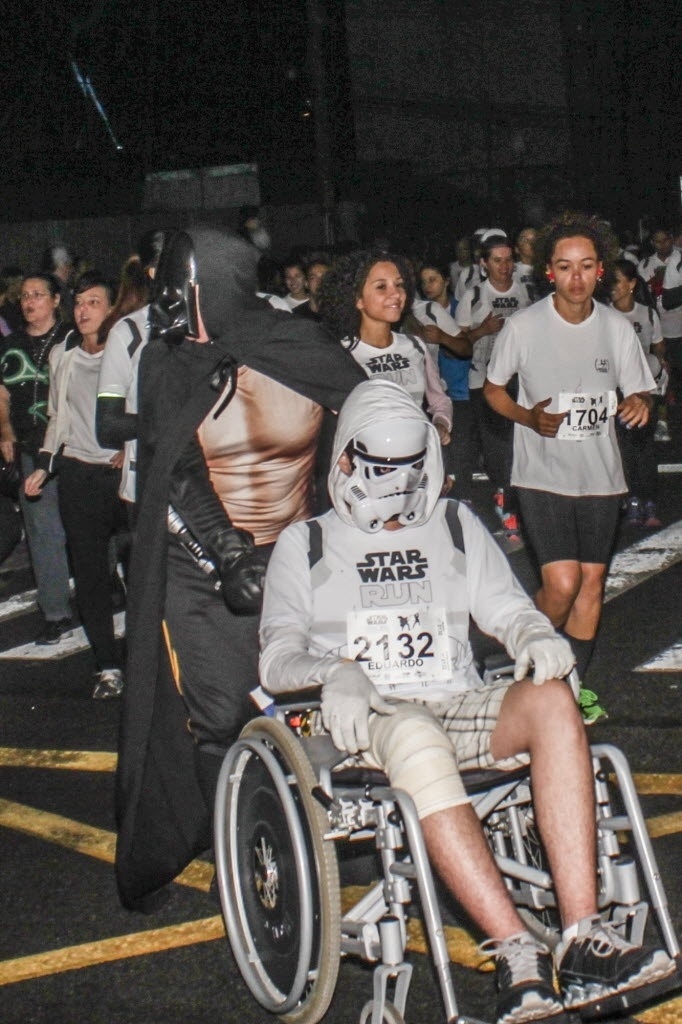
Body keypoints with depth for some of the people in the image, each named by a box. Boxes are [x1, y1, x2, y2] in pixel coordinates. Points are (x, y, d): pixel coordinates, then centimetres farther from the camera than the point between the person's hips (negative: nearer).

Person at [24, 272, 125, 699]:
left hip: (123, 470, -4)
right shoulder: (61, 355, 11)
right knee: (89, 571, 3)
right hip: (76, 474, 4)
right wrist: (44, 466, 18)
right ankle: (108, 665, 10)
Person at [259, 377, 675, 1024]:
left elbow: (506, 608, 14)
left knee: (550, 701, -31)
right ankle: (519, 959, -45)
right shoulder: (305, 545, 17)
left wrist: (535, 635, -11)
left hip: (463, 712, 3)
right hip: (368, 722, -3)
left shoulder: (455, 527, 25)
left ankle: (583, 937, -40)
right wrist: (336, 672, -18)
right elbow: (277, 657, 5)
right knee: (416, 736, -40)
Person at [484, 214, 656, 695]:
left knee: (592, 581, 8)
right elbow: (493, 389, 4)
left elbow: (640, 394, 7)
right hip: (542, 473, -3)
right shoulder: (523, 327, -9)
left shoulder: (618, 328, -2)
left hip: (601, 474, 3)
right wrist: (530, 418, -15)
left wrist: (640, 404, -17)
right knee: (562, 582, -14)